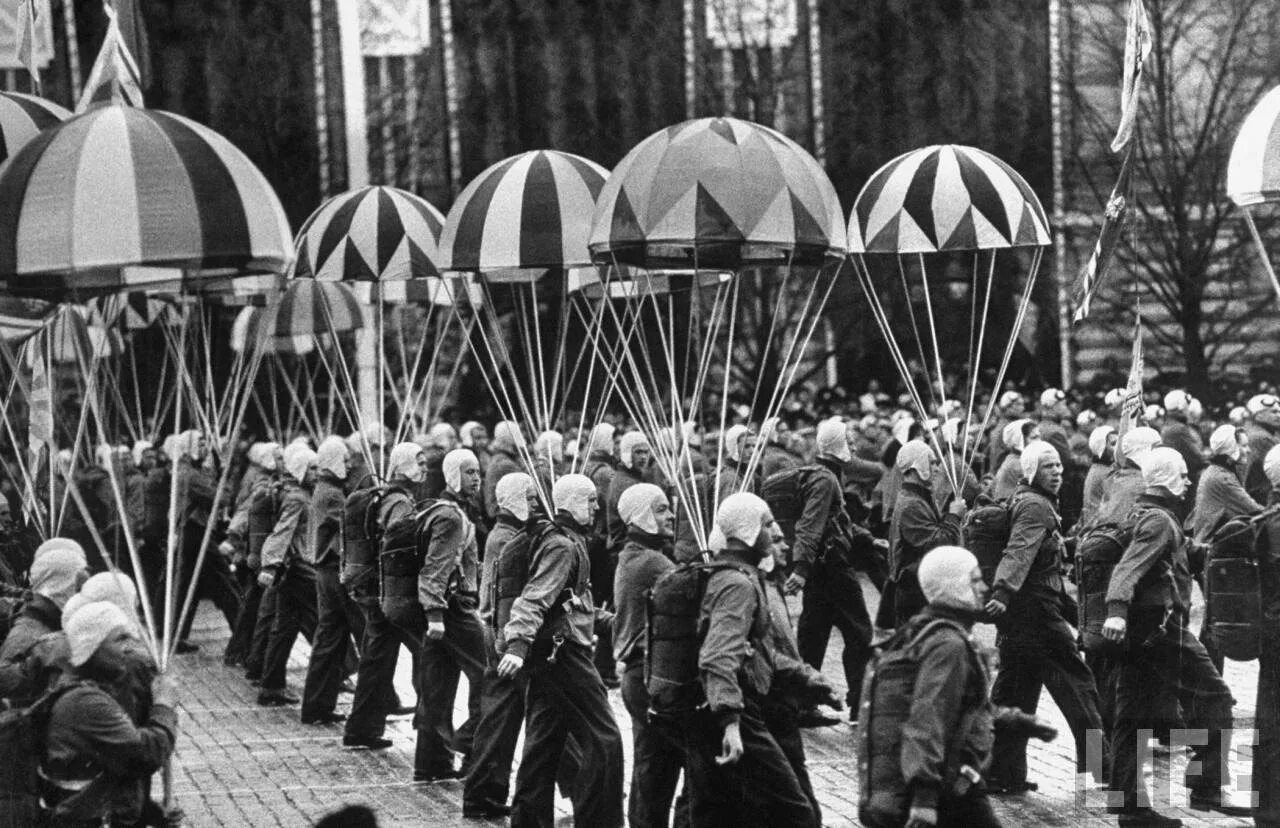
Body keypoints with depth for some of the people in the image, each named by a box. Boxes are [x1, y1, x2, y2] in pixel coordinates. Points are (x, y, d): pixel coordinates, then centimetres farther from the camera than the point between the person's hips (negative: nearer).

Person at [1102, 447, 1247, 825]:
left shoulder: (1143, 514, 17)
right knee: (1213, 698, -4)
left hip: (1137, 629, 10)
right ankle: (1207, 787, -7)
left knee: (1133, 715, 8)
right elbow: (1130, 566, -28)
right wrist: (1117, 608, -42)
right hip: (1161, 625, -10)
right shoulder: (1160, 521, -13)